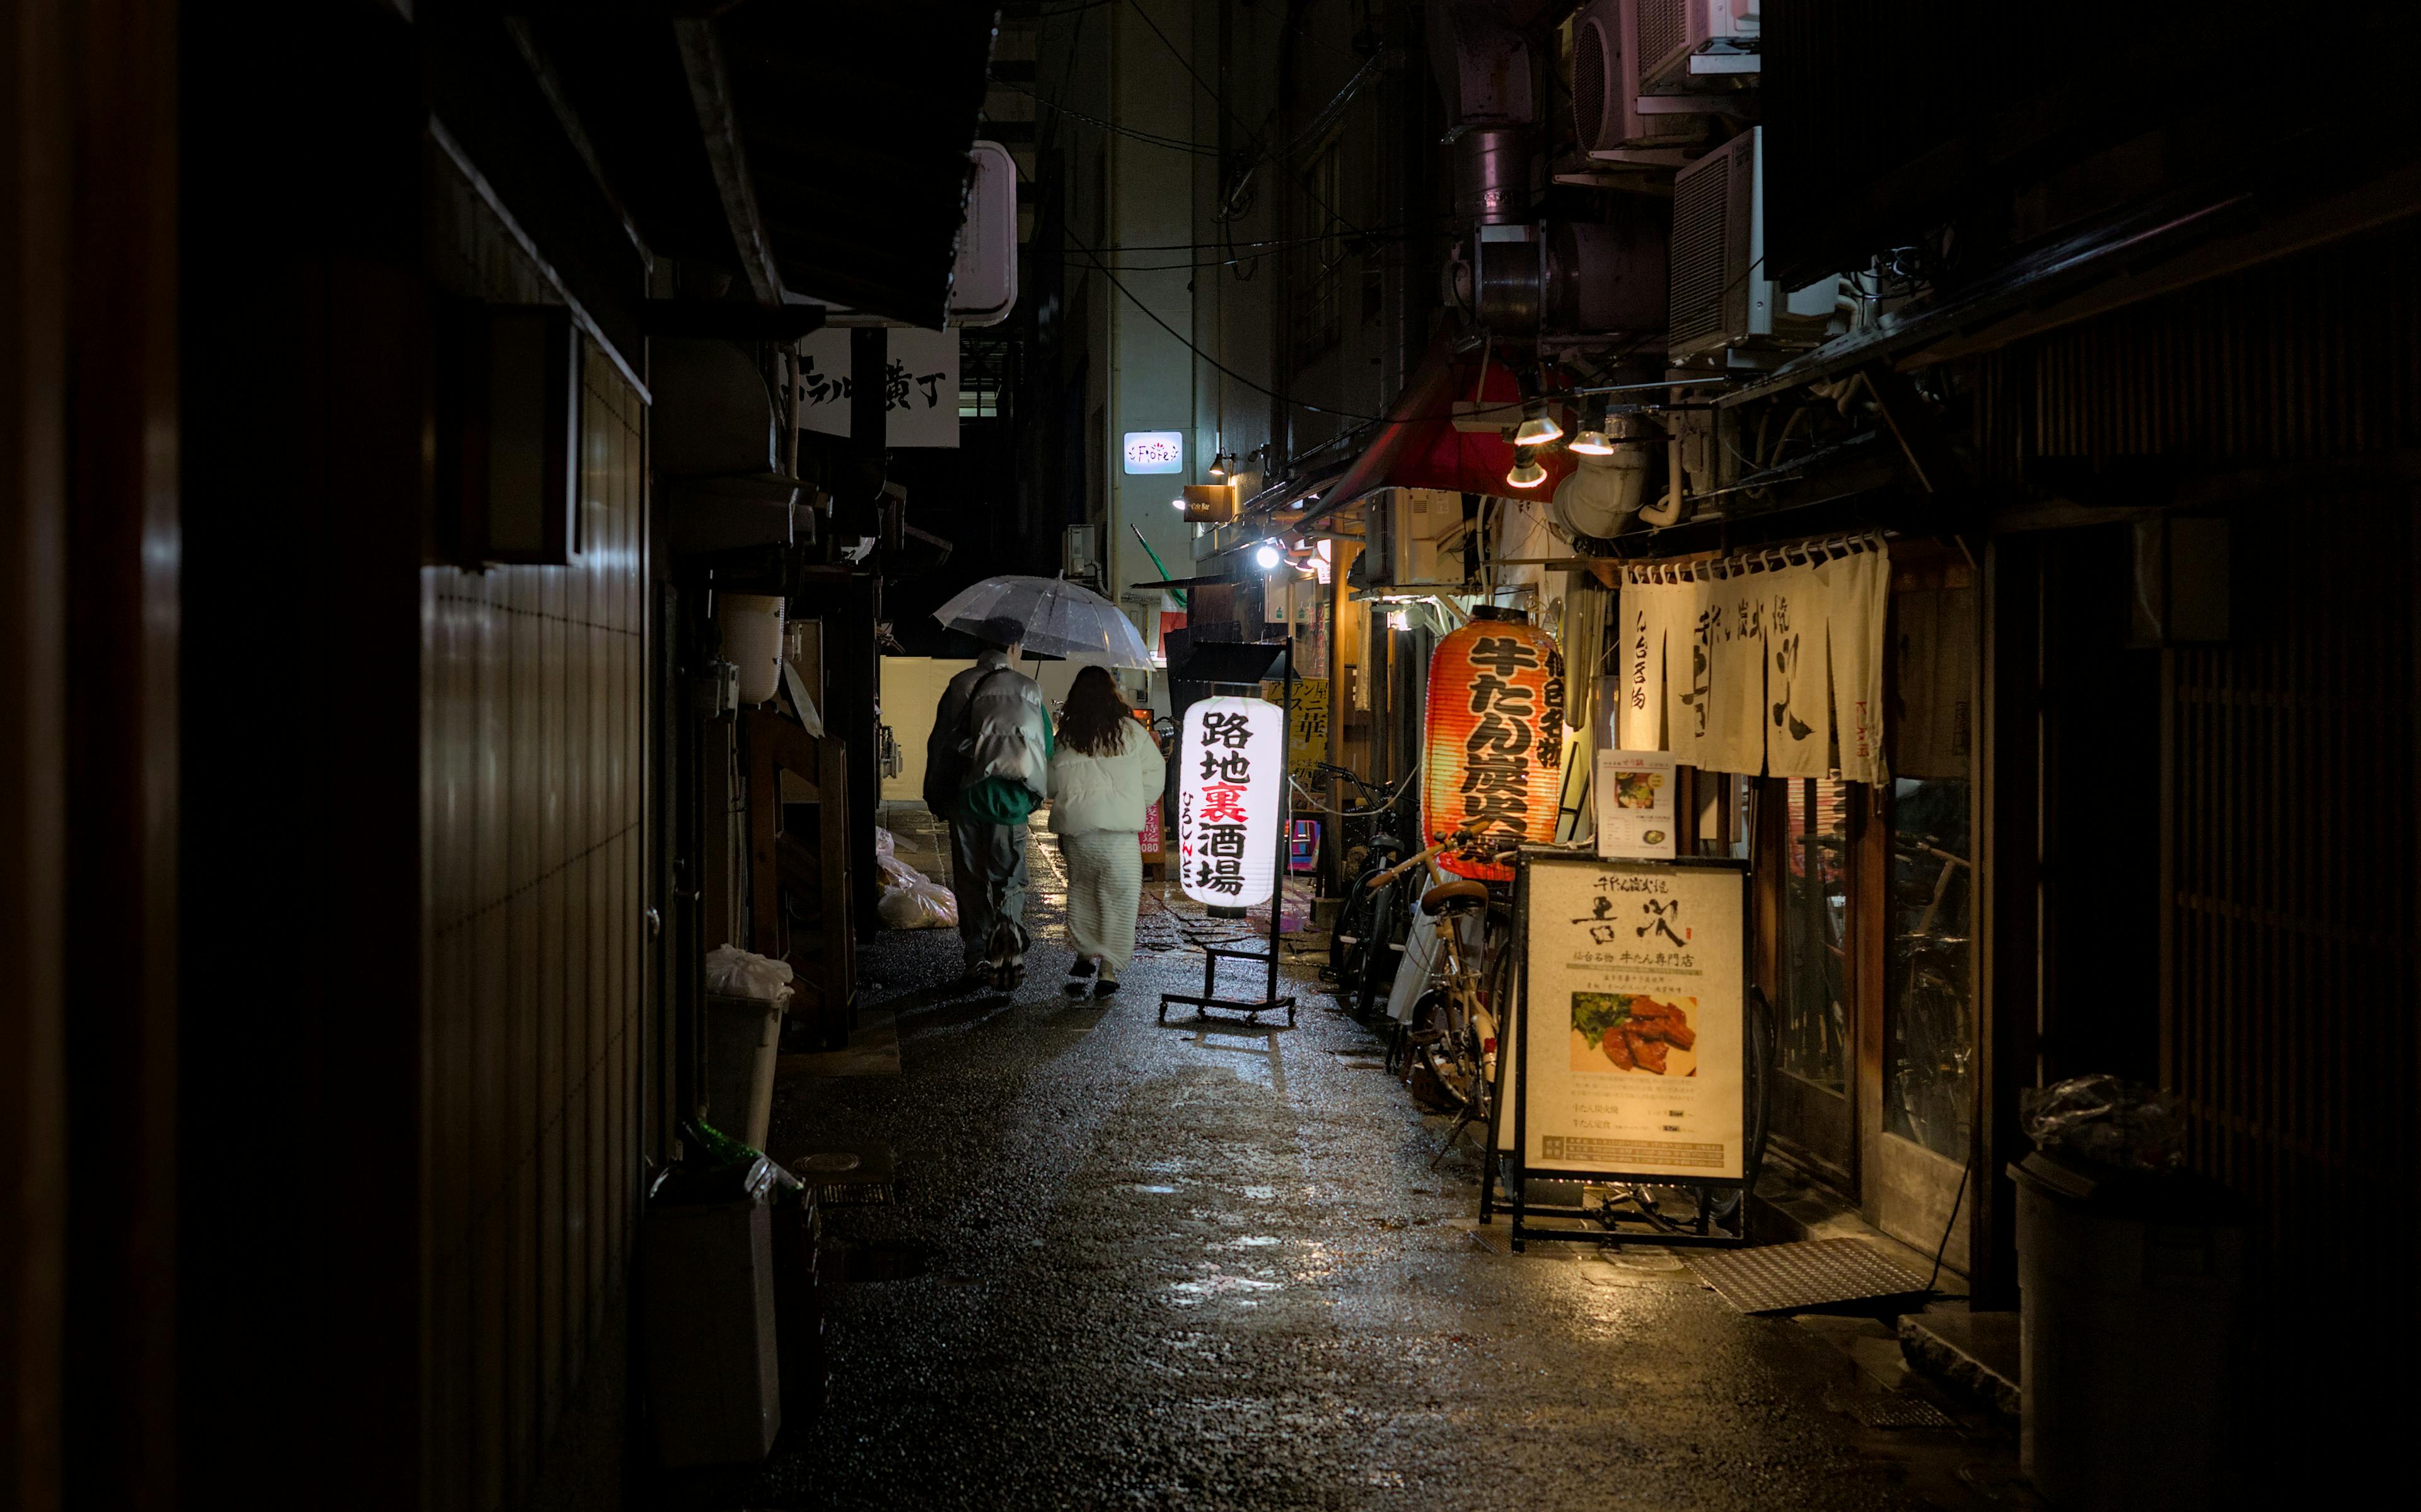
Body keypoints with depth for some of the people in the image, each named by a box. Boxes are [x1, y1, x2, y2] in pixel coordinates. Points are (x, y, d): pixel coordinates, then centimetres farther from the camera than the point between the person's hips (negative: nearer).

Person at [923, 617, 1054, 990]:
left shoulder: (963, 685, -2)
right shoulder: (1030, 689, 7)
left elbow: (941, 745, -1)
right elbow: (1047, 747, 12)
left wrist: (935, 796, 7)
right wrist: (1036, 794, 23)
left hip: (969, 795, -2)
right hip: (1014, 799, 2)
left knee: (970, 880, 7)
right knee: (1010, 879, 7)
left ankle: (977, 958, 5)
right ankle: (1009, 950, -15)